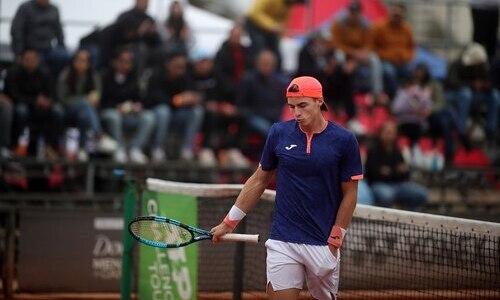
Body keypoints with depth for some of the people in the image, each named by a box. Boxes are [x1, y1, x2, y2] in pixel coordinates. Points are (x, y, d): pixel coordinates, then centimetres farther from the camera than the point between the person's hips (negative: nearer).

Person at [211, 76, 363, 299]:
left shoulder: (344, 140, -4)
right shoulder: (279, 133, 2)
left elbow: (349, 194, 0)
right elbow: (259, 180, 13)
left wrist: (334, 241, -5)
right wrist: (229, 222, 13)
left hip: (322, 245, -1)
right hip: (282, 241, 1)